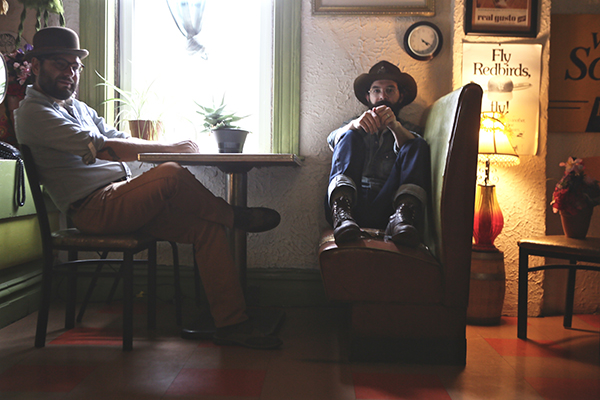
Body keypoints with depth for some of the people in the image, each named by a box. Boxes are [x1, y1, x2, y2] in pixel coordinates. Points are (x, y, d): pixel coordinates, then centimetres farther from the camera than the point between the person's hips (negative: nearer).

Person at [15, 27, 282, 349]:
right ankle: (234, 216, -4)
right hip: (95, 208, -9)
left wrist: (172, 148, 4)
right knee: (171, 174, -33)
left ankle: (231, 323, -7)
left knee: (208, 227, -9)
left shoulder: (80, 109, 25)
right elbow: (102, 148, -17)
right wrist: (168, 148, -13)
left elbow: (120, 139, 24)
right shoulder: (33, 113, -5)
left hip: (125, 203, 9)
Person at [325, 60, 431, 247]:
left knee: (418, 146, -14)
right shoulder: (355, 127, 31)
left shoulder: (407, 130, 30)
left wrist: (395, 126, -18)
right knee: (350, 137, -13)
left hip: (385, 205, 0)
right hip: (349, 201, 1)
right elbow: (332, 140, 5)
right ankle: (341, 211, -39)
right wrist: (355, 124, -17)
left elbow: (412, 149, 3)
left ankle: (402, 217, -42)